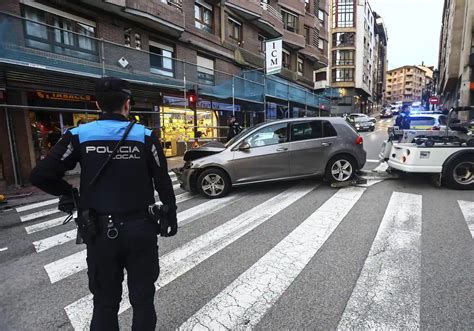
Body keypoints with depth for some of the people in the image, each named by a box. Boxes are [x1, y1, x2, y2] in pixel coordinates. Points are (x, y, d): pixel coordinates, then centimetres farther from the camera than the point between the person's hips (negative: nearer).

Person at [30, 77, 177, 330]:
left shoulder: (79, 135, -4)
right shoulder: (145, 136, -8)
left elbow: (40, 176, -4)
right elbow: (163, 184, -6)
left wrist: (70, 194, 14)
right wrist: (171, 219, 6)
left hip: (100, 232, 2)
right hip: (140, 229, -1)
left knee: (105, 302, 20)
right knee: (142, 298, 16)